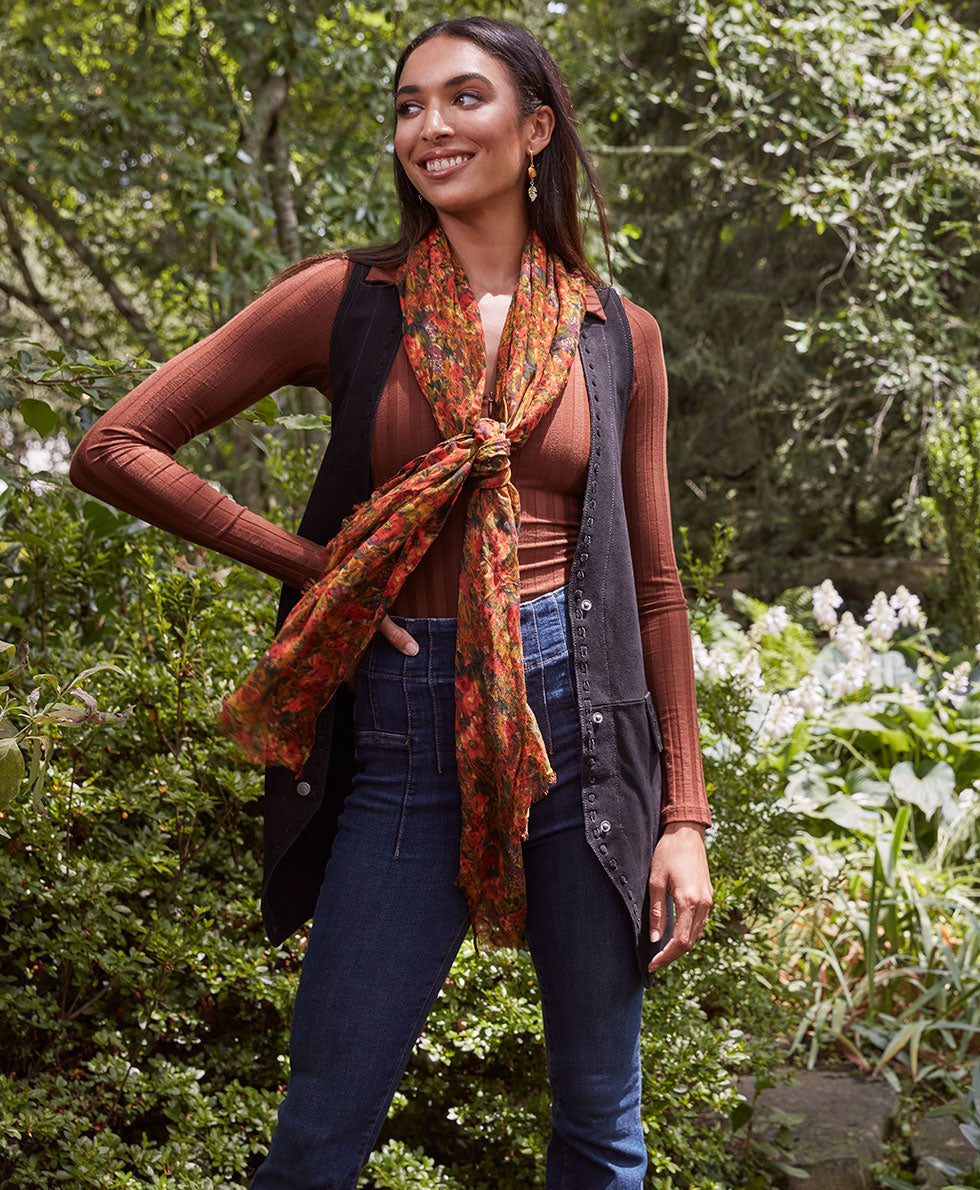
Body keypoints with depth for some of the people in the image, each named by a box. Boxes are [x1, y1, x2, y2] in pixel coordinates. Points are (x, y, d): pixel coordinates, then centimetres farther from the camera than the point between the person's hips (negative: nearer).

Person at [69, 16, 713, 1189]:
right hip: (405, 737, -1)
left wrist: (683, 815, 4)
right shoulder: (347, 300, 2)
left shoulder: (617, 335, 7)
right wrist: (310, 564, -4)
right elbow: (113, 448, 1)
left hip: (575, 714, 2)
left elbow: (653, 585, 9)